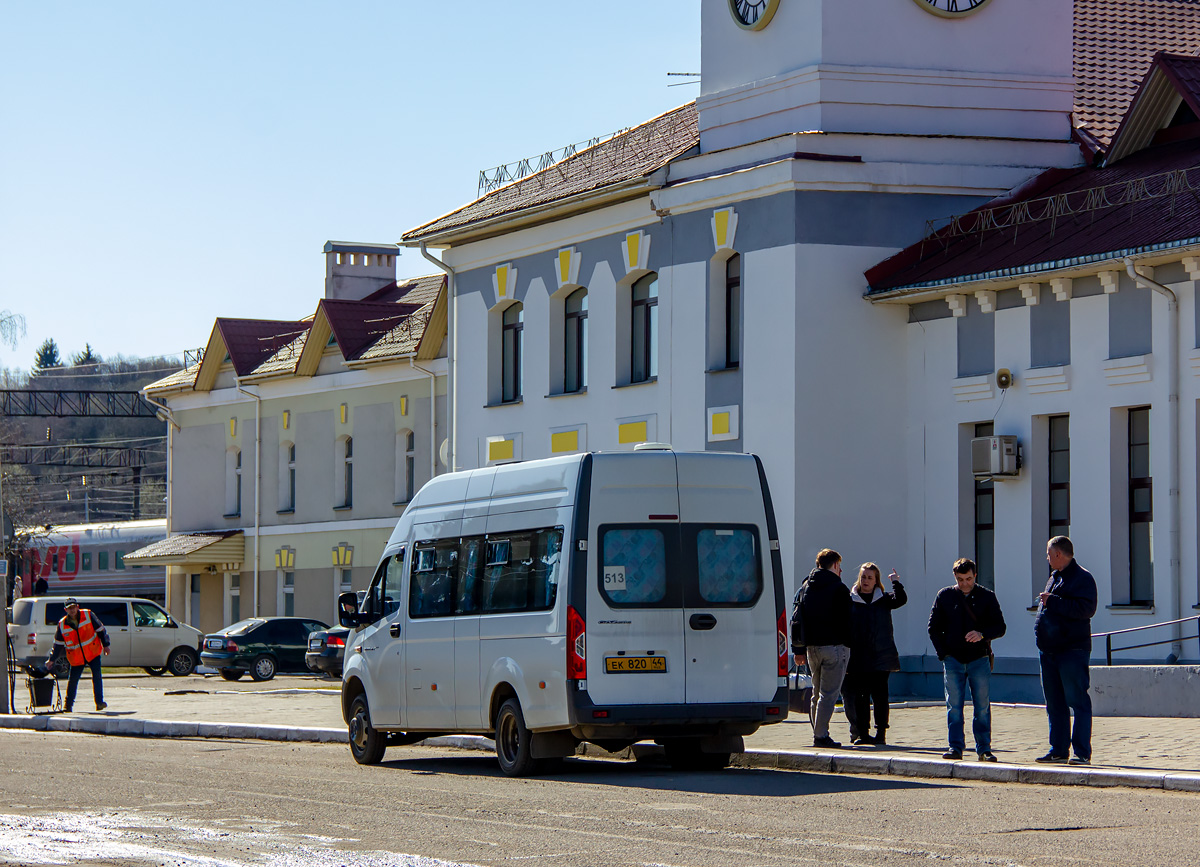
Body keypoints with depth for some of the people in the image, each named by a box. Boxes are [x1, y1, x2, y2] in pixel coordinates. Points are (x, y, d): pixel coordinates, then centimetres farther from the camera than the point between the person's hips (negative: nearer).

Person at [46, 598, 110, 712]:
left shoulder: (88, 615, -6)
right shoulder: (62, 625, -2)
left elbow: (100, 629, 2)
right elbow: (58, 644, 6)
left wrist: (105, 645, 0)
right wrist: (51, 659, 4)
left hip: (93, 653, -1)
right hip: (76, 658, 1)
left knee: (97, 676, -12)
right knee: (73, 681, 3)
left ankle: (99, 702, -10)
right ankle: (68, 704, 19)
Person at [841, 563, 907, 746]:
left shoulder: (883, 600, 10)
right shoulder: (850, 601, 8)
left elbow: (901, 599, -6)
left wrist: (896, 583, -16)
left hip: (880, 657, 0)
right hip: (858, 660, 0)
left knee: (880, 696, -2)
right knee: (860, 697, 2)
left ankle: (881, 734, 2)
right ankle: (862, 733, 8)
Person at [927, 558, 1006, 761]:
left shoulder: (987, 597, 4)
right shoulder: (944, 596, 7)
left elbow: (1000, 626, 3)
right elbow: (934, 628, 11)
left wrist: (982, 634, -16)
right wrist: (943, 653, 0)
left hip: (979, 659, -1)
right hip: (953, 659, 1)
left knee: (982, 706, 0)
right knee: (954, 706, -2)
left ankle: (984, 748, 5)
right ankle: (956, 747, 2)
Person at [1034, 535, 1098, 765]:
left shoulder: (1082, 578, -8)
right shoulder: (1054, 578, 19)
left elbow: (1086, 609, -21)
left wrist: (1053, 601, -19)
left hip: (1072, 651, -9)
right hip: (1050, 650, 9)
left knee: (1078, 701, -7)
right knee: (1054, 704, 10)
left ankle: (1082, 752, -6)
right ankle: (1058, 750, 15)